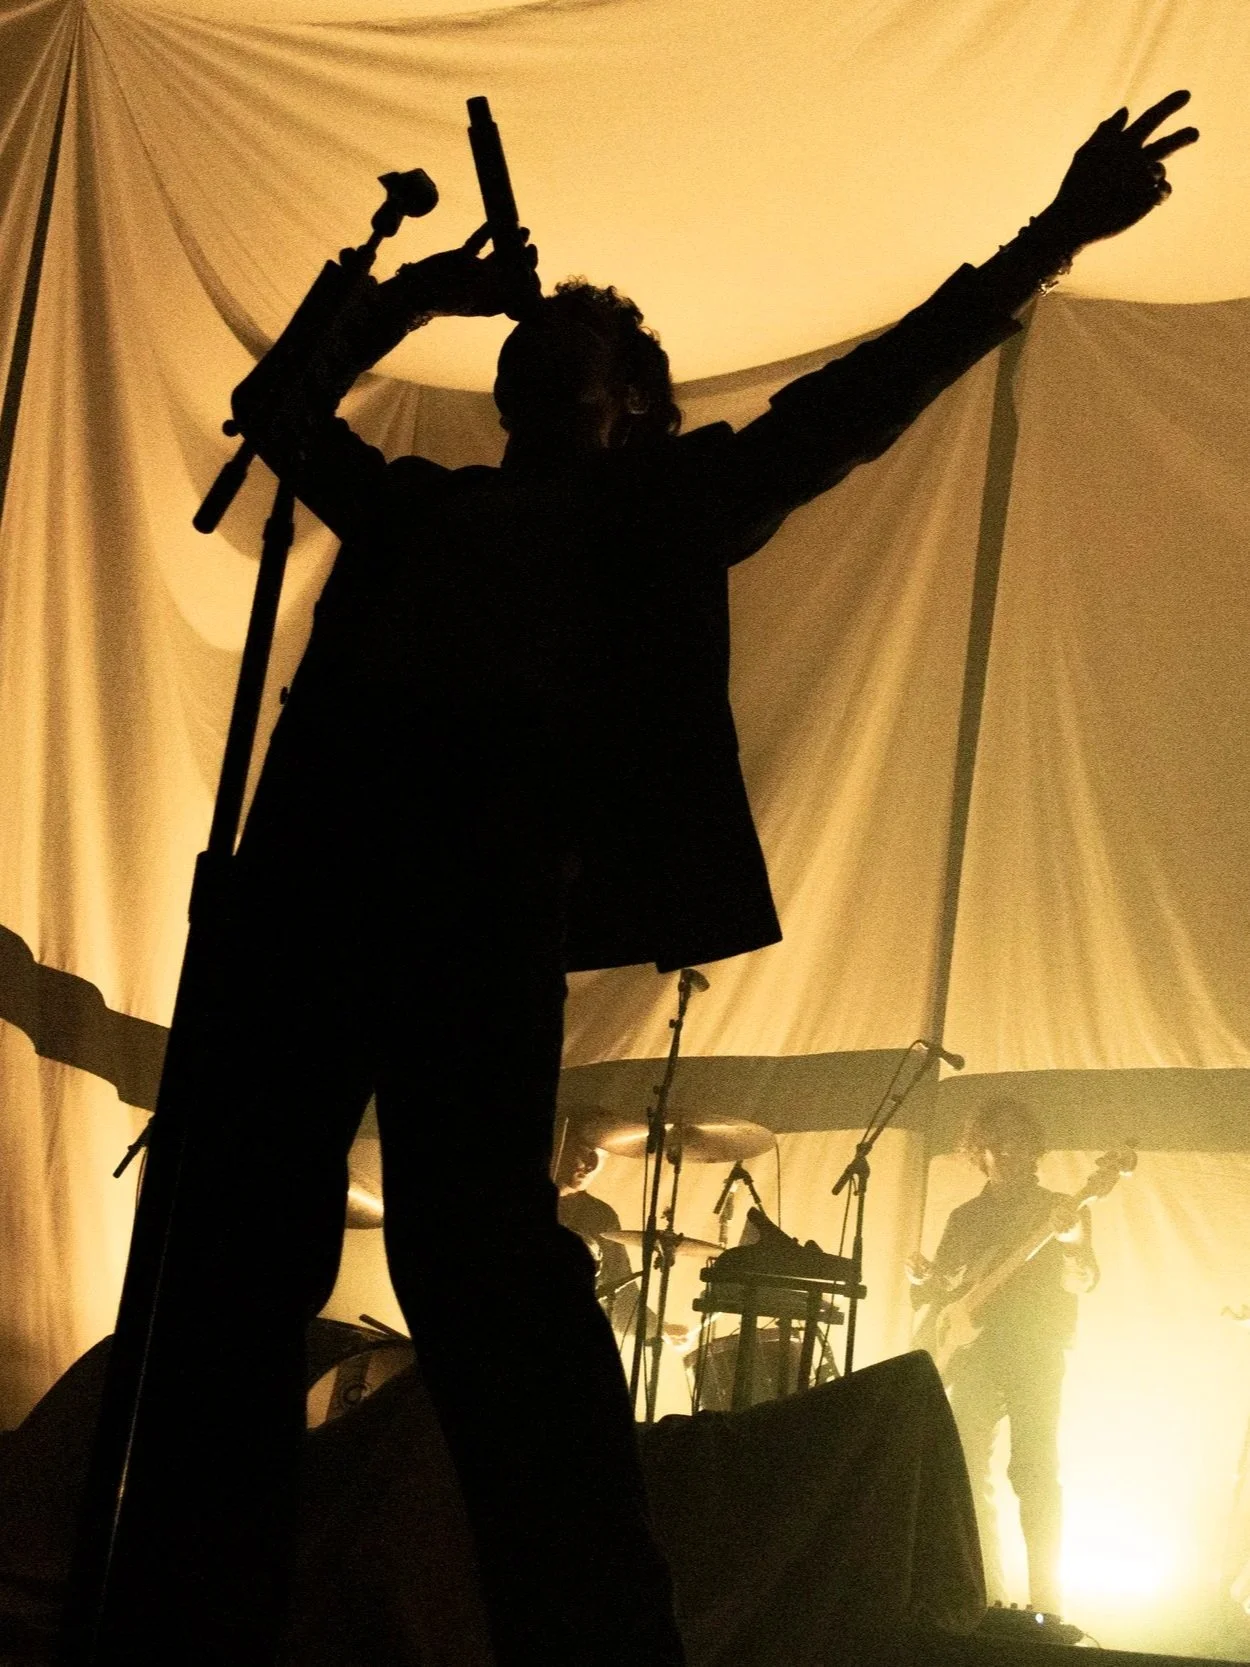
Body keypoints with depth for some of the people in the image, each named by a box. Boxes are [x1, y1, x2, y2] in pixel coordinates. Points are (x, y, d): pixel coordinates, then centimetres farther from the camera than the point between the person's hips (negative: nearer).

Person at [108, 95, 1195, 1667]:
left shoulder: (658, 498, 25)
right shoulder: (414, 505, 36)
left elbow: (855, 402, 22)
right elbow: (277, 404, 46)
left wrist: (1050, 239, 21)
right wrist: (409, 295, 38)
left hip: (492, 845, -5)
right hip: (313, 832, 5)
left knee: (471, 1230, -19)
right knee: (243, 1228, -4)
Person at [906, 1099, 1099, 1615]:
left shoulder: (1059, 1210, 8)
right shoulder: (966, 1217, 18)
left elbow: (1081, 1282, -7)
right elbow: (940, 1293, 20)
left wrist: (1072, 1241, -28)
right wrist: (923, 1281, -4)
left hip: (1035, 1352, -4)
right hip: (973, 1352, 4)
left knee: (1035, 1469, -12)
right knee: (964, 1466, -2)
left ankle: (1045, 1601, -11)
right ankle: (984, 1594, 6)